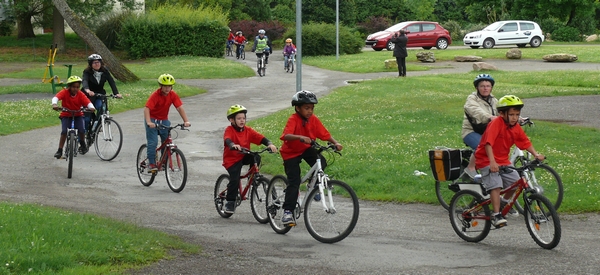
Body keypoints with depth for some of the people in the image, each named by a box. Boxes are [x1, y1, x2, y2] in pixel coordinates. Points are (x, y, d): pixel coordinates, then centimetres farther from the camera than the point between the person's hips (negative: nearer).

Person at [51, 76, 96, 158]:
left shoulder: (80, 94, -12)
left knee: (81, 130, -20)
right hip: (66, 115, -1)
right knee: (64, 131, -20)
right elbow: (56, 97, -32)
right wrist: (54, 104, -54)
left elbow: (87, 102, -25)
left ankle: (82, 145, 11)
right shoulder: (64, 92, -16)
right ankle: (60, 150, -9)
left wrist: (91, 107, -47)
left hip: (78, 115, 1)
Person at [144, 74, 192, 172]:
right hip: (153, 120, -4)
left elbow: (180, 108, -14)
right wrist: (149, 122, -46)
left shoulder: (173, 95, -11)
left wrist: (186, 121, -27)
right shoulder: (155, 95, -23)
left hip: (164, 120, 4)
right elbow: (147, 108, -32)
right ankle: (151, 164, -5)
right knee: (153, 142, -12)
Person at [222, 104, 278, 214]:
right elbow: (227, 140, -34)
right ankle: (230, 202, -3)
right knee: (234, 180, -19)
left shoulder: (248, 130, -1)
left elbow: (261, 138, -11)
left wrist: (269, 144, -30)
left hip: (244, 156, 4)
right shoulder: (229, 130, -13)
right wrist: (233, 145, -56)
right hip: (231, 159, -4)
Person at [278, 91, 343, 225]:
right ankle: (287, 212, -8)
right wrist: (301, 137, -58)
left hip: (307, 149, 4)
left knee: (321, 163, -24)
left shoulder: (314, 120, -9)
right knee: (294, 181, -13)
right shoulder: (293, 119, -24)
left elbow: (325, 134, -10)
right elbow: (286, 136, -41)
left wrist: (336, 143, -28)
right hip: (291, 152, -4)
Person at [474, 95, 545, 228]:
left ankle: (504, 202, 22)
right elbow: (488, 143, -29)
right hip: (486, 160, -7)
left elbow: (525, 142, 5)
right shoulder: (496, 123, -21)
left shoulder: (516, 127, 1)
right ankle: (496, 215, -17)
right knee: (495, 185, -22)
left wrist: (536, 154, -11)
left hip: (503, 160, 7)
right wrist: (492, 162, -38)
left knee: (515, 181, -5)